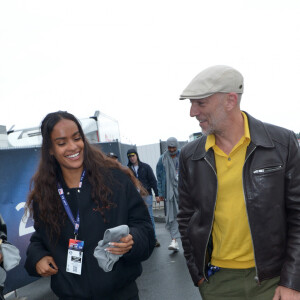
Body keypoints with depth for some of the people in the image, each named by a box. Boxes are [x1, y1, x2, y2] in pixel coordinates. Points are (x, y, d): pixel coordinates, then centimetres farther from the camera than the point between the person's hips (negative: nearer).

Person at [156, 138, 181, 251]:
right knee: (172, 214, -3)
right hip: (169, 190, 0)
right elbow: (159, 177, 7)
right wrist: (160, 194, 4)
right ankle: (174, 240, 0)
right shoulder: (163, 159, 4)